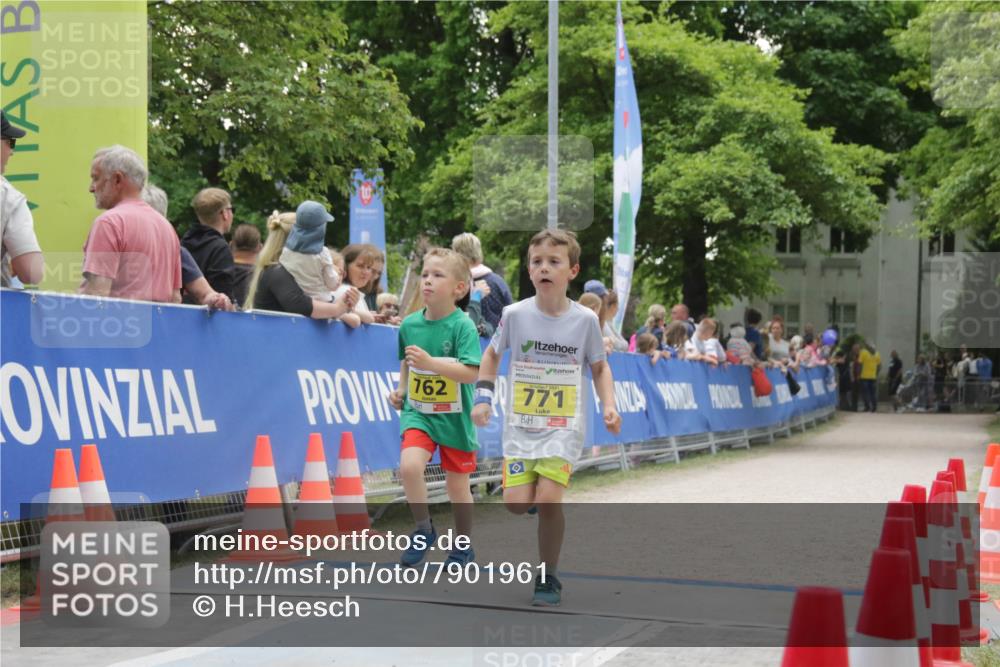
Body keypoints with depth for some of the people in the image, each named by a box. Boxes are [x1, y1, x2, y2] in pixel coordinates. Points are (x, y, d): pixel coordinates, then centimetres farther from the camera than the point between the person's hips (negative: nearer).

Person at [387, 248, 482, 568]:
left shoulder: (463, 326, -14)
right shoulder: (410, 324, 0)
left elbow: (471, 373, -23)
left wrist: (431, 363, -32)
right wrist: (401, 389, 7)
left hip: (454, 416, -3)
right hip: (417, 412, 3)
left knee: (457, 485, 9)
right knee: (409, 465, -22)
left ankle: (464, 546, 31)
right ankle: (424, 530, 0)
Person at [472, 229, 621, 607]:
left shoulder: (585, 320, -4)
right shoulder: (515, 314, -3)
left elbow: (599, 367, 11)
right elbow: (492, 354, 13)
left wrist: (608, 405, -4)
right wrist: (483, 397, 3)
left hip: (564, 428, -1)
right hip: (520, 424, 2)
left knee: (548, 499, -15)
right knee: (516, 501, -11)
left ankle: (548, 579, 3)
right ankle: (547, 506, 26)